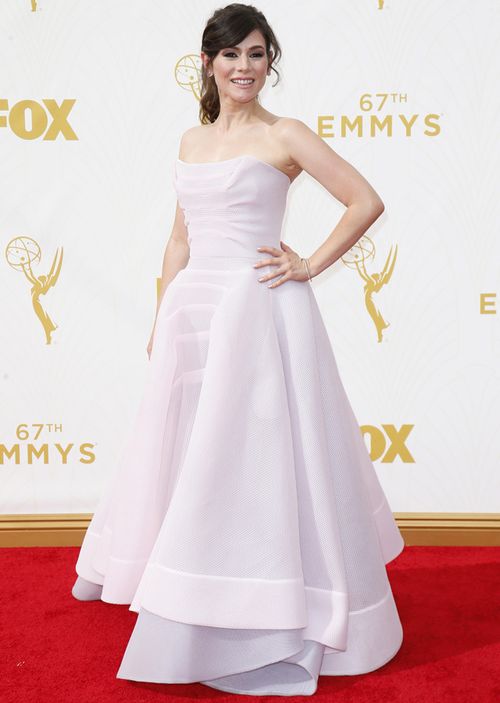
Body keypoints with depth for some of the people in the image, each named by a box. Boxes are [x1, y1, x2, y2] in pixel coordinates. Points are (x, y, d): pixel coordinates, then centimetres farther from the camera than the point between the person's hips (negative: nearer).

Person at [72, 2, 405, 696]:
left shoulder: (285, 135, -2)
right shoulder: (191, 140, 15)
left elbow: (367, 201, -3)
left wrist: (310, 266, -7)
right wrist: (162, 319, 14)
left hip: (258, 309, -6)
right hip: (193, 308, 6)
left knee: (254, 453, -4)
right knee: (187, 452, 15)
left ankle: (274, 622, 11)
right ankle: (193, 604, 37)